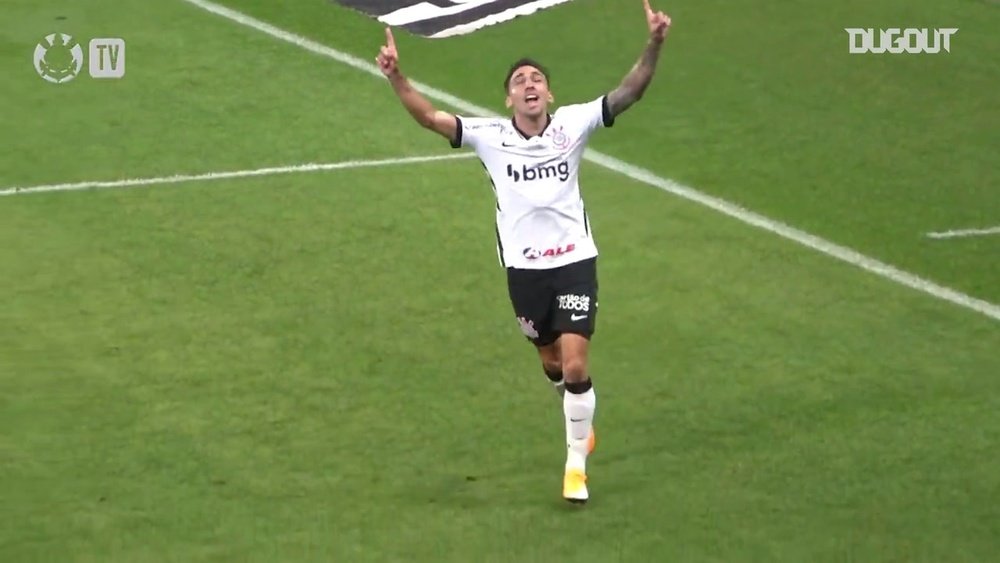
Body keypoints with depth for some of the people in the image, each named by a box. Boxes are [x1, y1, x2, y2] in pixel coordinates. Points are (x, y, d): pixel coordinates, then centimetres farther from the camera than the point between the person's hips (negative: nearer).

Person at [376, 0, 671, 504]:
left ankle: (576, 464, 6)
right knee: (551, 362, 17)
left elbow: (628, 93, -15)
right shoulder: (489, 137, -5)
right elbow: (430, 118, -12)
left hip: (575, 260, -2)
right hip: (524, 268, 2)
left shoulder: (572, 125, -6)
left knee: (575, 367, -10)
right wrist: (396, 77, -28)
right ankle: (582, 421, 48)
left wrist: (654, 46, -30)